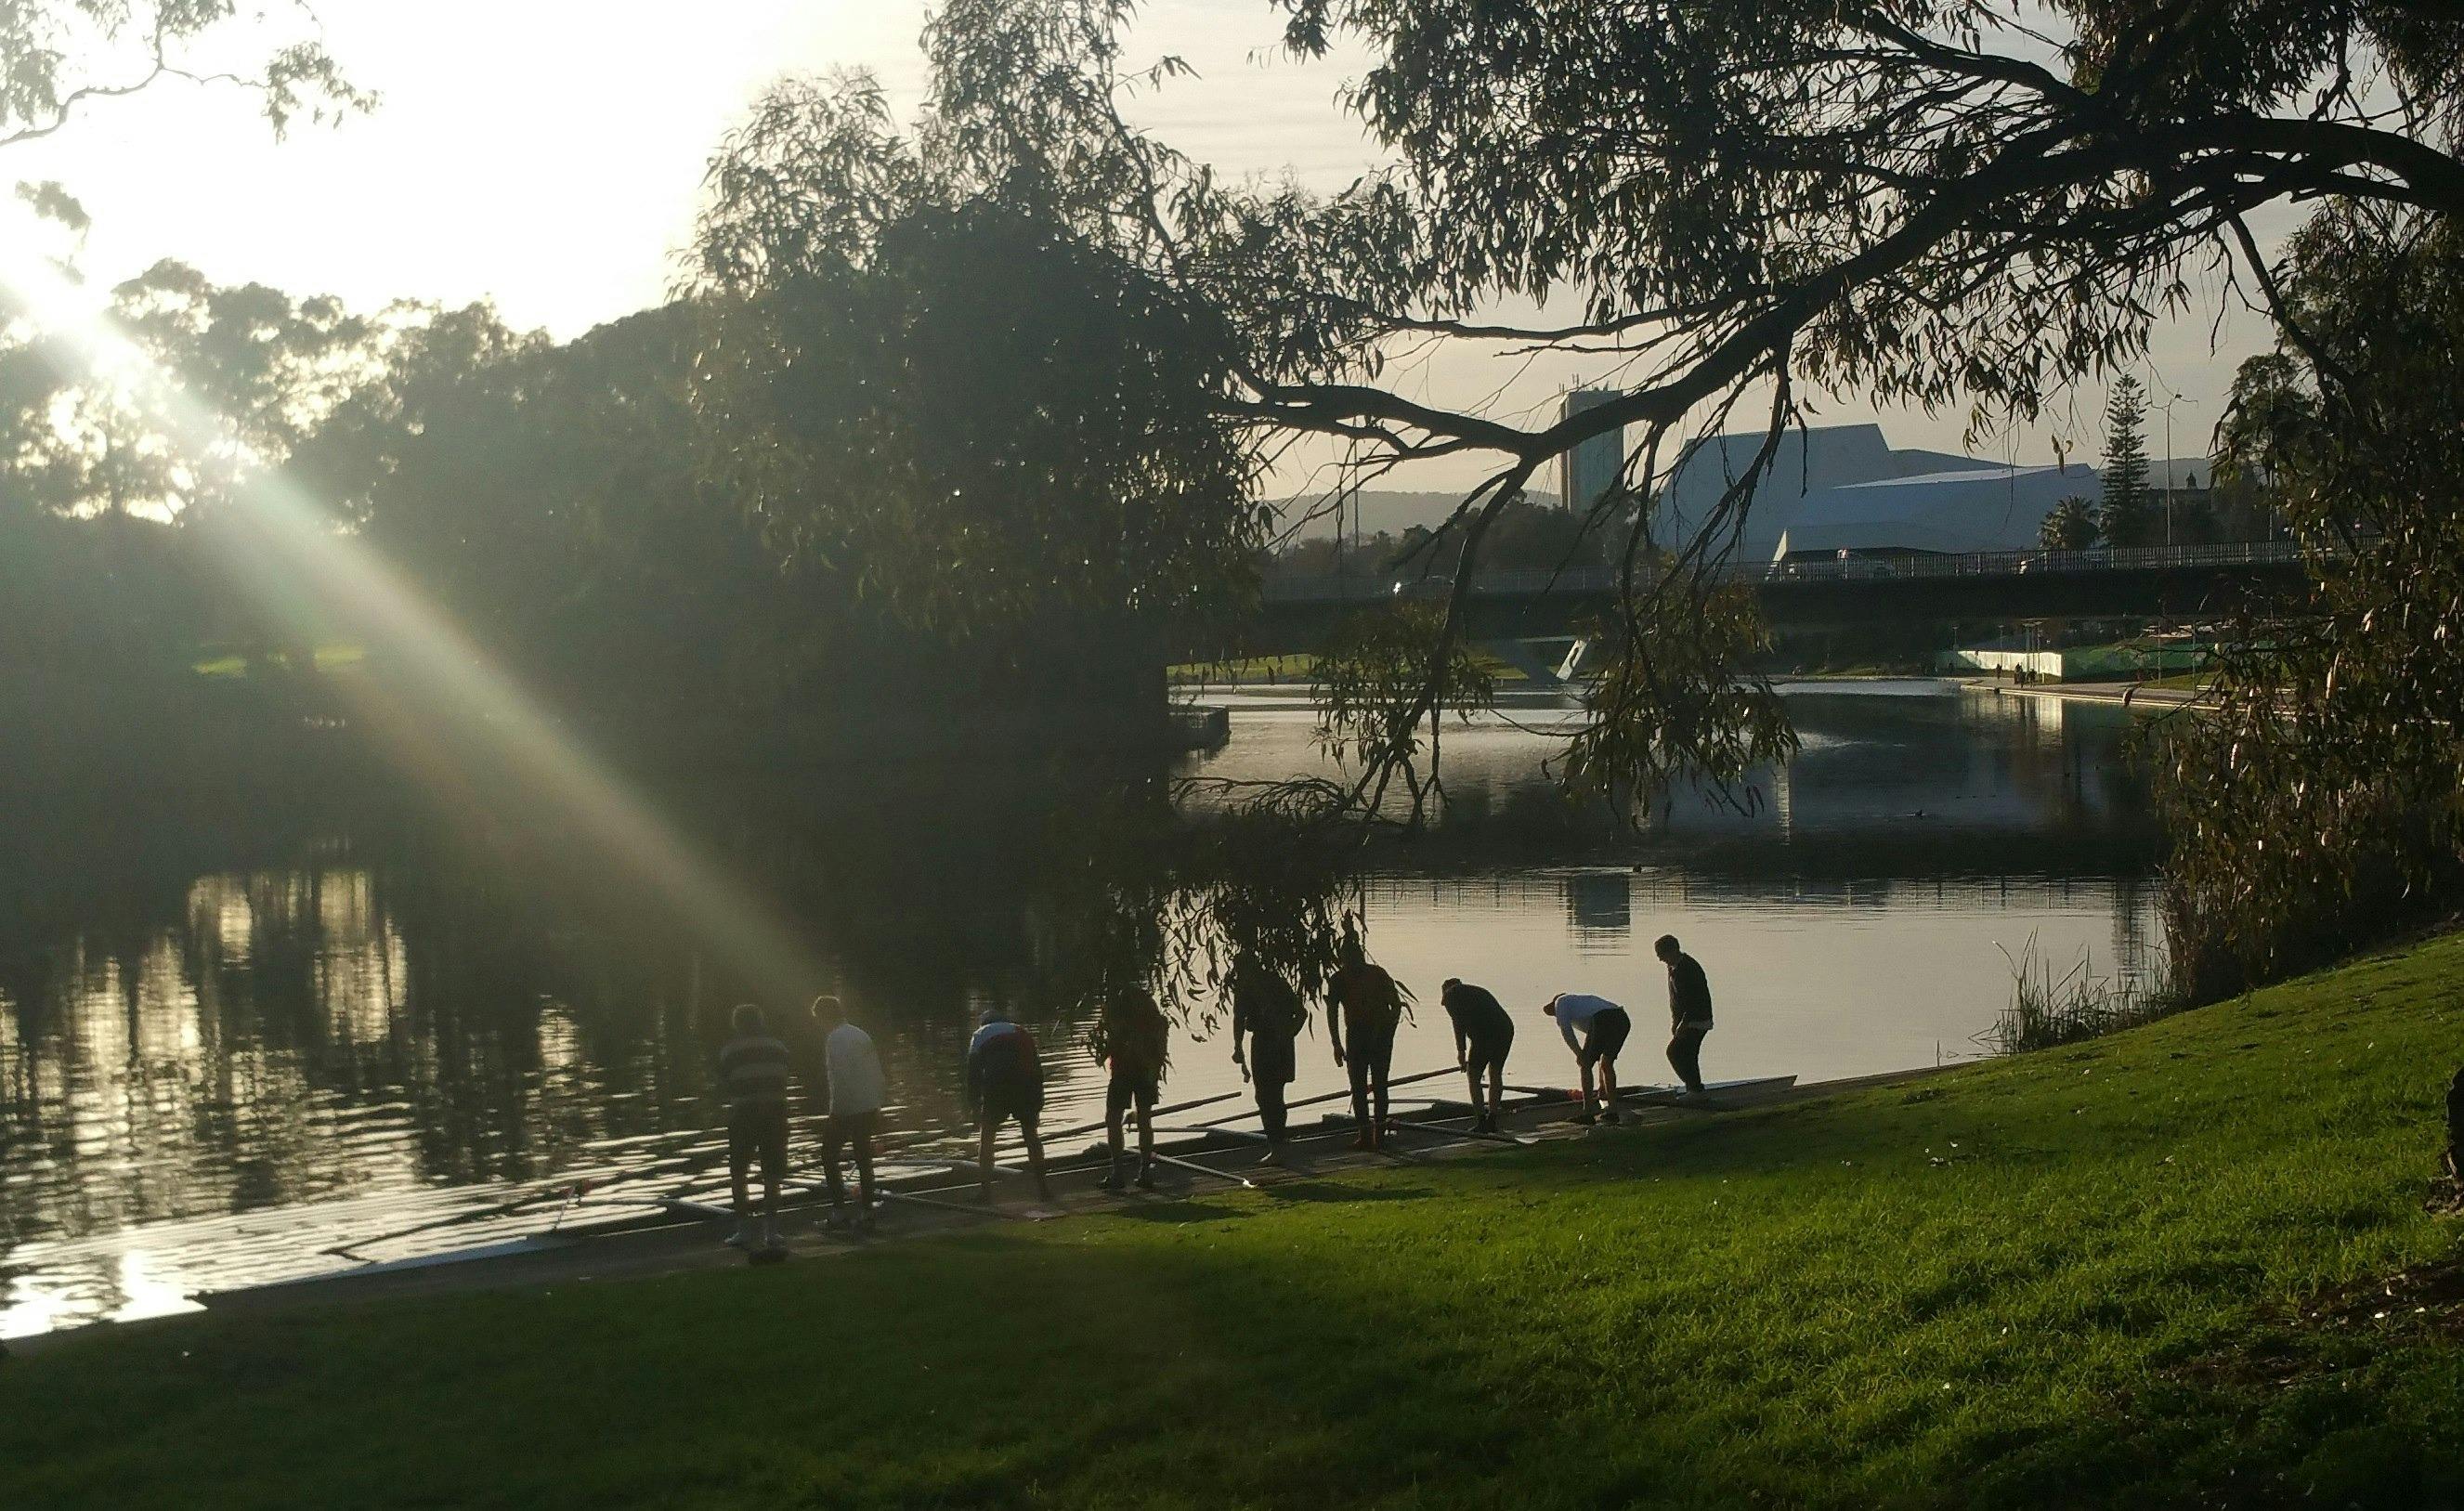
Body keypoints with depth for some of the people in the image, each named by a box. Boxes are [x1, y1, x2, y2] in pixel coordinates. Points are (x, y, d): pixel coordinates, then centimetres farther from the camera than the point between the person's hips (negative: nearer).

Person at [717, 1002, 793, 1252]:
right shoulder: (778, 1047, 8)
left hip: (743, 1114, -3)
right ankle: (770, 1230, 5)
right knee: (771, 1175, 9)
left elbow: (724, 1085, 4)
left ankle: (743, 1229, 4)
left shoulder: (729, 1050, -1)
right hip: (775, 1112, 3)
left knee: (738, 1174, 10)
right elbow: (784, 1081, 10)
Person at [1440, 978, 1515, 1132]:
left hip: (1483, 1033, -7)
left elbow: (1459, 1021, -1)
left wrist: (1461, 1051, -2)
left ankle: (1480, 1121, 2)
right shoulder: (1480, 991, 34)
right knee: (1496, 1074, 20)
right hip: (1507, 1028, 7)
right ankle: (1492, 1119, 23)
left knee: (1474, 1076, 7)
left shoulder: (1451, 994, 14)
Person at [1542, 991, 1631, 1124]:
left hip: (1602, 1021, -7)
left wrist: (1578, 1053, 11)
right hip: (1623, 1019, 7)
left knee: (1586, 1066, 8)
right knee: (1607, 1065, 23)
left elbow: (1565, 1029, 3)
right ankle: (1612, 1111, 21)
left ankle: (1588, 1112, 8)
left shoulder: (1561, 1001, 24)